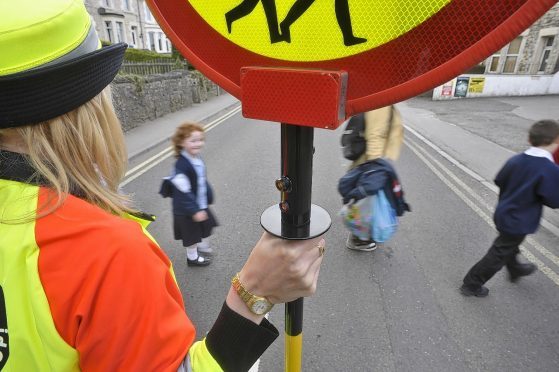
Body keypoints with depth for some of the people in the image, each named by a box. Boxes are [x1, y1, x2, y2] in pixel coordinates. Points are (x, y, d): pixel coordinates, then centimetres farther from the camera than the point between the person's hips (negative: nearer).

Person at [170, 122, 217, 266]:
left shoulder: (197, 159, -3)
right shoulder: (181, 166, -30)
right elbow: (183, 192, -28)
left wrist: (208, 198, 15)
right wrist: (194, 210, -25)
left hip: (201, 205, 8)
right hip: (186, 210, -8)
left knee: (206, 226, 24)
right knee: (191, 233, 12)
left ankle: (203, 246, 51)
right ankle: (192, 257, 36)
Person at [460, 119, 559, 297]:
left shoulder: (515, 160, -6)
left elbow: (499, 181, 5)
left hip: (503, 214, 7)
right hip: (518, 223, -7)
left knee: (510, 246, 31)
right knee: (499, 255, 7)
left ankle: (515, 270, 57)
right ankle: (471, 285, 17)